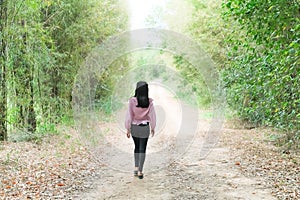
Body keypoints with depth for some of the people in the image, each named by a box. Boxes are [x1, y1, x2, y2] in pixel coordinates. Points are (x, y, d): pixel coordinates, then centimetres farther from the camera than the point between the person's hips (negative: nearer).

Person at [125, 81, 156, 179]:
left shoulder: (132, 101, -14)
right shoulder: (149, 102, -12)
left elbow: (129, 115, -11)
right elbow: (152, 115, -7)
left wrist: (128, 129, -2)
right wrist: (153, 128, 7)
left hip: (134, 127, 1)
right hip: (145, 128, -1)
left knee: (137, 147, 21)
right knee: (142, 149, 7)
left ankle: (136, 168, 18)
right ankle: (140, 171, 3)